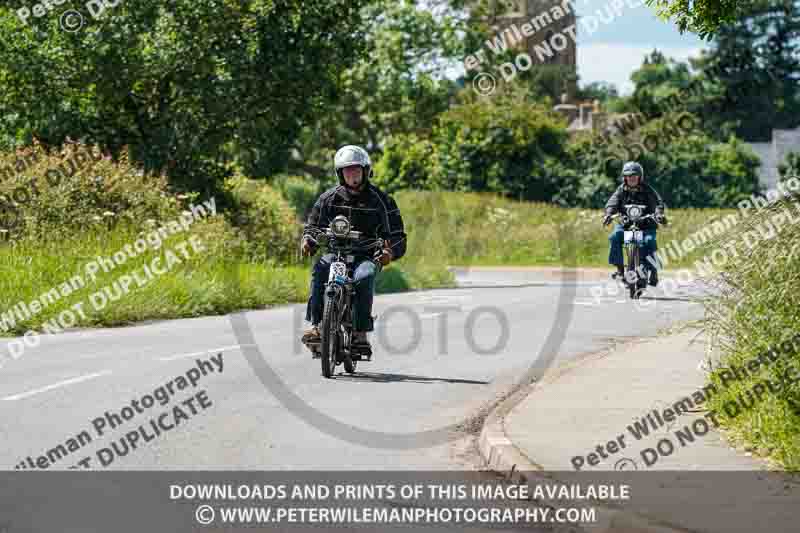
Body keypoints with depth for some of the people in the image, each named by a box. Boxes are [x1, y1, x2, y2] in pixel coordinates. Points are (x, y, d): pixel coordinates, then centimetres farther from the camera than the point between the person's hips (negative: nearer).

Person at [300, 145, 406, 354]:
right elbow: (313, 225, 15)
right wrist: (307, 240, -10)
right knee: (320, 268, -32)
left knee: (364, 277, -36)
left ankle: (361, 333, -31)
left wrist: (390, 251, -21)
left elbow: (397, 236, 3)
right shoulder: (329, 197, 10)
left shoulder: (381, 200, 4)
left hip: (366, 255, -2)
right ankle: (316, 325, -36)